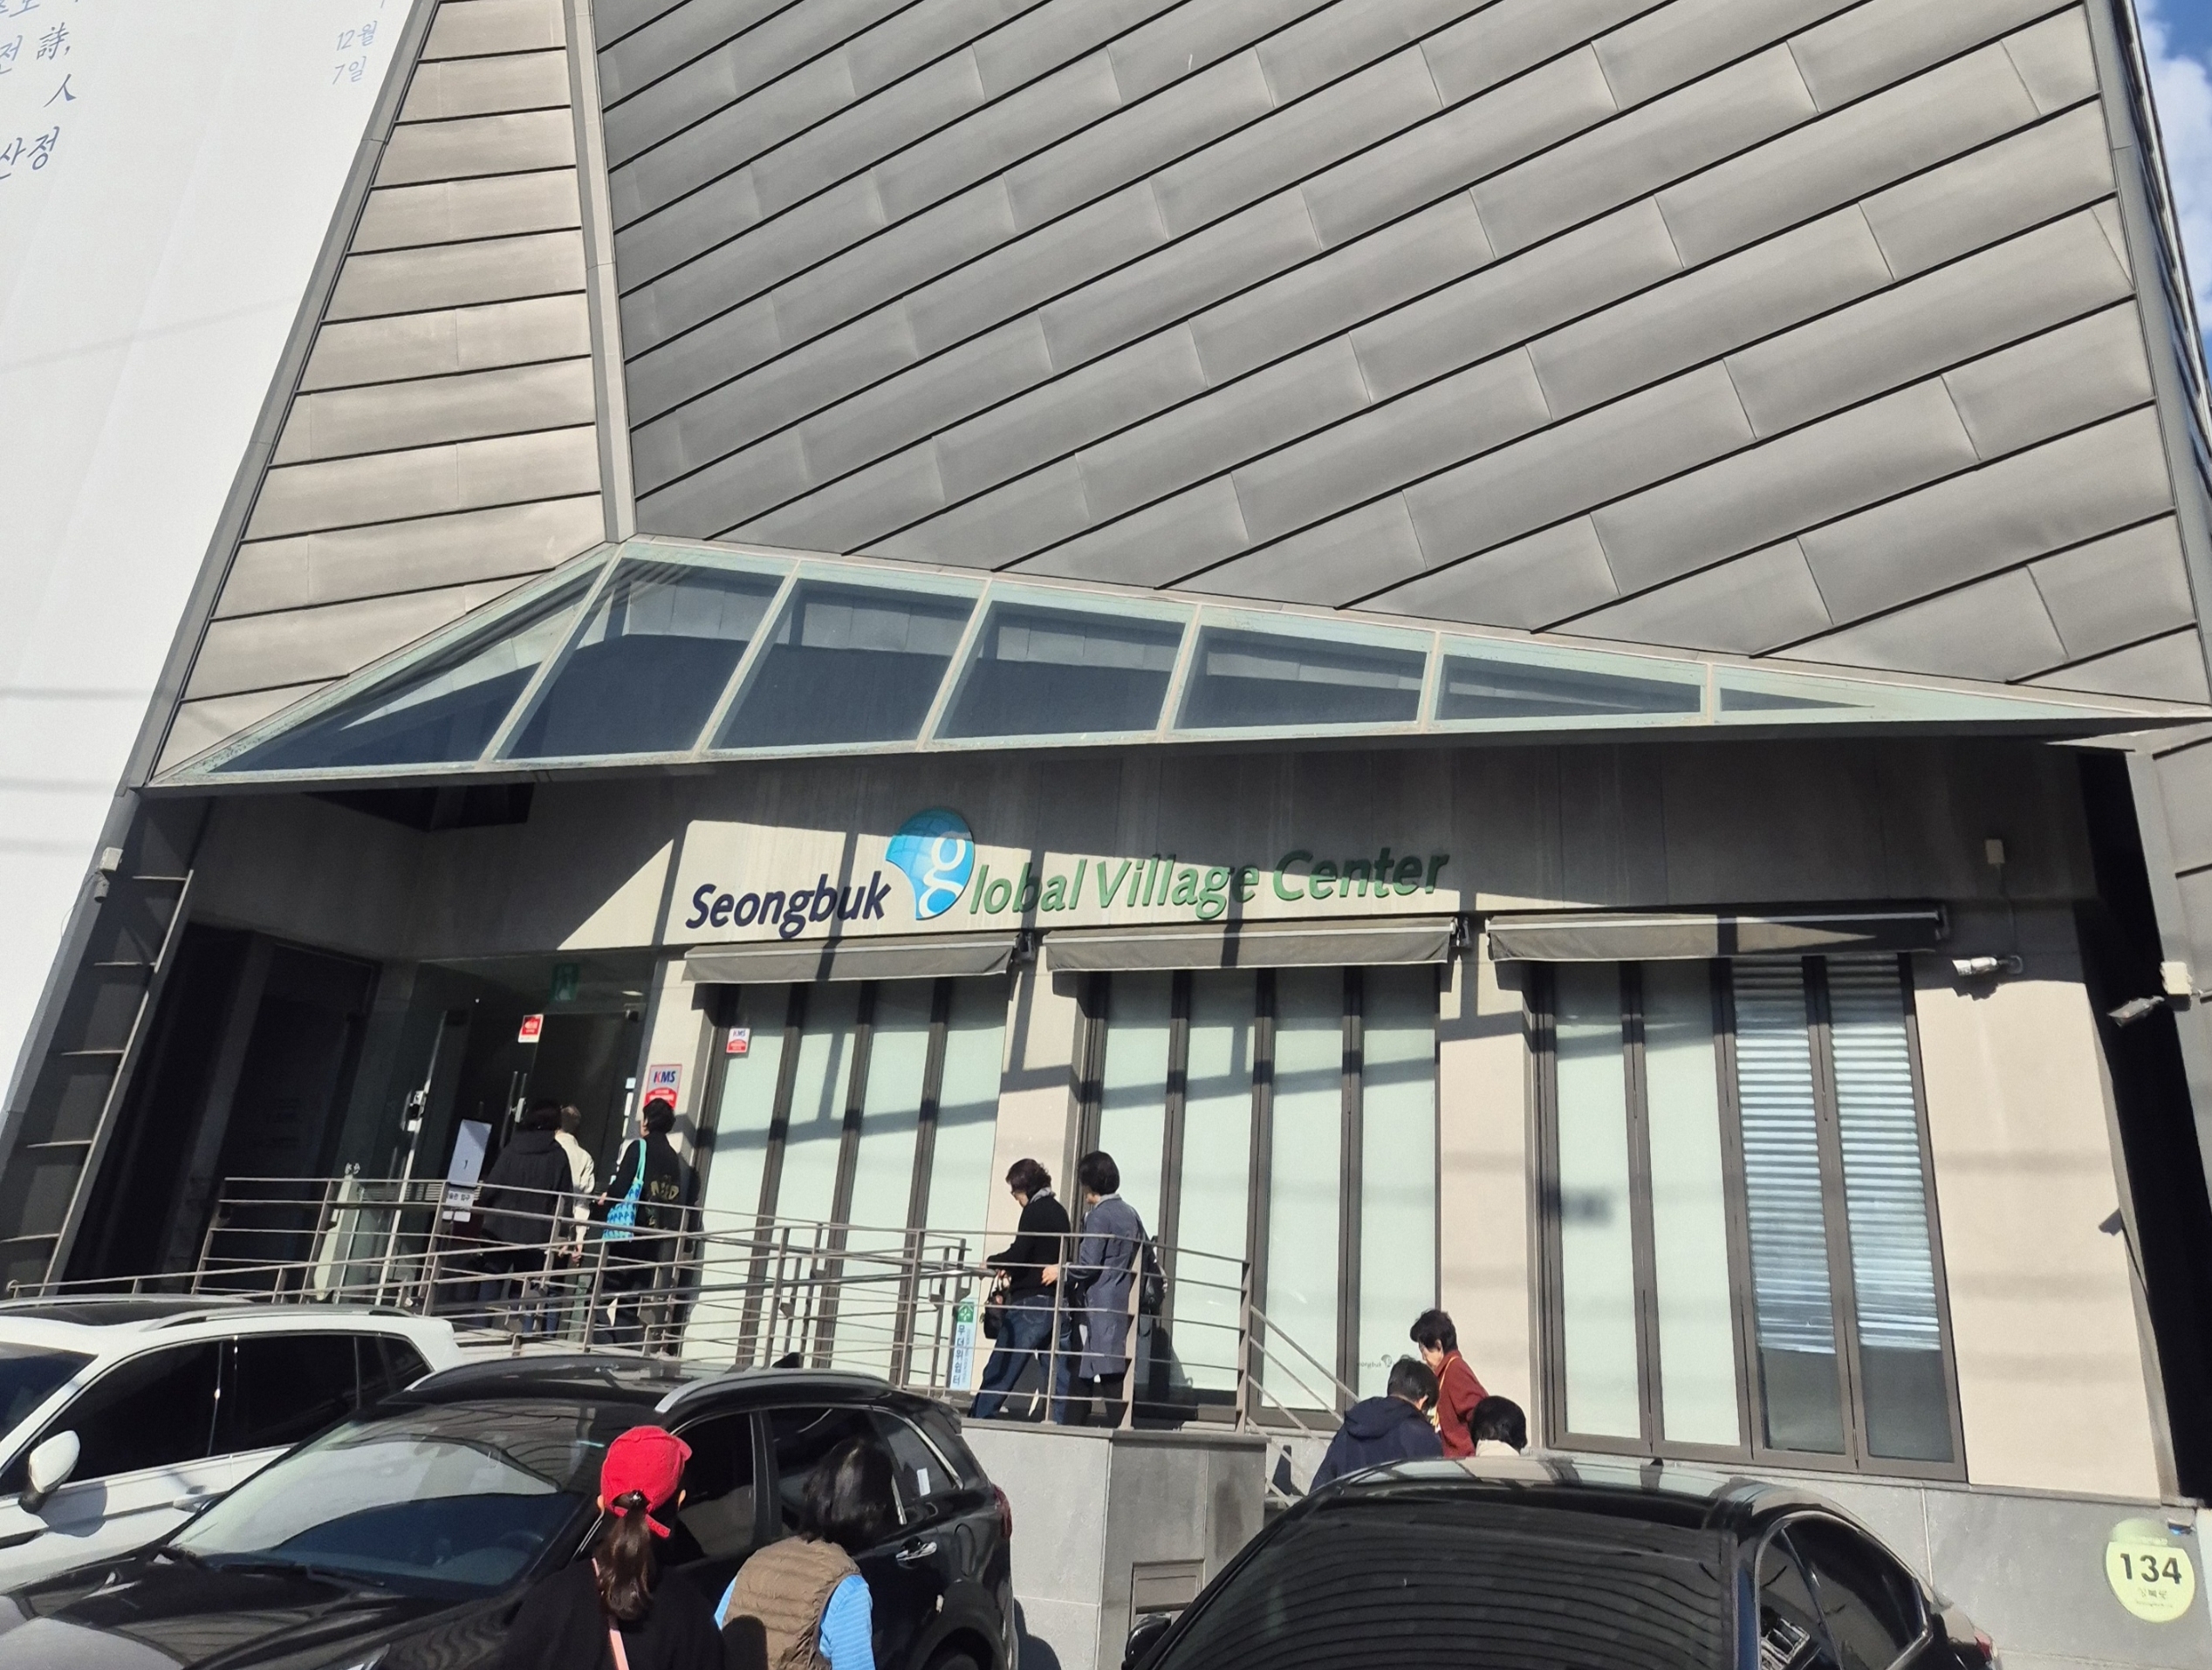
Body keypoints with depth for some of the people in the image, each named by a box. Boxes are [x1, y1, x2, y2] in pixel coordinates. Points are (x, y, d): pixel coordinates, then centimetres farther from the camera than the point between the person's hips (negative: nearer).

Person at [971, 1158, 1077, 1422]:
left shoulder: (1034, 1211, -7)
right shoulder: (1060, 1212, 16)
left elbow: (1018, 1255, -16)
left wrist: (992, 1261, 2)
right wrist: (1012, 1271, 24)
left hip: (1032, 1303, -8)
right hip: (1061, 1307, 8)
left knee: (999, 1374, -2)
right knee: (1059, 1379, 5)